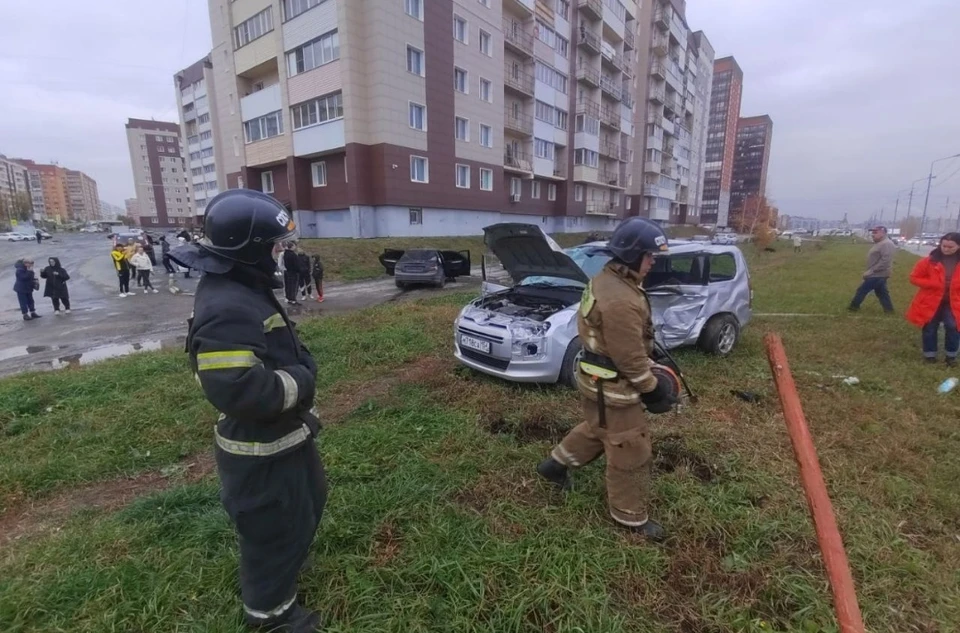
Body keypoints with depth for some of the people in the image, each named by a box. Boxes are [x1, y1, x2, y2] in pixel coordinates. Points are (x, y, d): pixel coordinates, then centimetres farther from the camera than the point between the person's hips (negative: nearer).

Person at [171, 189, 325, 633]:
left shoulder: (244, 289, 5)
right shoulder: (226, 309, -30)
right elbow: (241, 392, -36)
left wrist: (301, 366, -1)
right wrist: (300, 380, -22)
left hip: (283, 434, 10)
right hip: (260, 449, -10)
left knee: (306, 503, 30)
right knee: (276, 529, 14)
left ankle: (284, 564, 57)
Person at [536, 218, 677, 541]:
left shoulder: (606, 279, 4)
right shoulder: (620, 300, -31)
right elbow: (631, 359, -25)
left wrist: (650, 378, 18)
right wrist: (653, 389, -10)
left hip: (598, 378, 10)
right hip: (613, 386, -10)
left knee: (597, 430, 30)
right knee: (630, 450, 8)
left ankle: (556, 463, 45)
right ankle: (631, 516, 28)